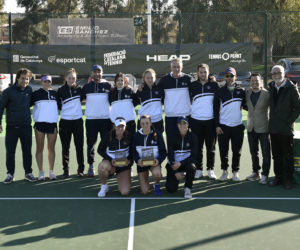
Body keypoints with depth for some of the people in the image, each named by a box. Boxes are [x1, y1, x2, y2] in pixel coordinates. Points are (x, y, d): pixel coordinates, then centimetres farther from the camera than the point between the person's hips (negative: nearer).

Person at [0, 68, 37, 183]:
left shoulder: (29, 90, 3)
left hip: (26, 126, 2)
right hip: (12, 127, -2)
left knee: (27, 151, 8)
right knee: (10, 151, 4)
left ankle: (28, 173, 19)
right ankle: (10, 174, 15)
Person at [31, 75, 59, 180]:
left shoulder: (55, 93, 12)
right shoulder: (36, 94, 4)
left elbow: (60, 106, 23)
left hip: (52, 124, 2)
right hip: (40, 123, -2)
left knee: (51, 148, 5)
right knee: (40, 148, 1)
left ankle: (51, 171, 12)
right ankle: (41, 172, 7)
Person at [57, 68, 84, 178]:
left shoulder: (79, 89, 5)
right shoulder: (61, 90, 3)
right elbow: (58, 104, 8)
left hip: (78, 120, 1)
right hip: (65, 120, -1)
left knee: (79, 145, 3)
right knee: (65, 146, 4)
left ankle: (81, 169, 12)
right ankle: (66, 170, 12)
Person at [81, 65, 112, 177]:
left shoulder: (108, 85, 6)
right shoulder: (87, 86, 9)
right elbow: (82, 99, 13)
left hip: (105, 118, -1)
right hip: (90, 118, 1)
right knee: (91, 143, 3)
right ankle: (91, 166, 11)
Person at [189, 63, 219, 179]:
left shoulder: (214, 85, 5)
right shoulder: (192, 85, 8)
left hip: (211, 120, -1)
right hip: (196, 120, 1)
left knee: (211, 146, 4)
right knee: (197, 146, 5)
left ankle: (210, 169, 14)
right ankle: (199, 169, 14)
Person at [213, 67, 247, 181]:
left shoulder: (241, 91, 5)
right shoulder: (220, 92, 2)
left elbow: (245, 106, 16)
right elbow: (216, 109, 2)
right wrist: (217, 125, -4)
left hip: (238, 126, 1)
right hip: (223, 126, -1)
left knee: (237, 151, 4)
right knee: (223, 150, 4)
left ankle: (235, 172, 16)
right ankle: (224, 171, 18)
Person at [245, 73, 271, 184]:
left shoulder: (267, 94, -8)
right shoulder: (247, 93, 5)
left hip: (263, 128, -5)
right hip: (251, 128, 5)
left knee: (266, 153, 0)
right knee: (253, 152, 14)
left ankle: (265, 175, 10)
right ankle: (255, 172, 26)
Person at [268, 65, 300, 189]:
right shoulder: (271, 87, 8)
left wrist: (289, 121, -11)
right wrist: (271, 121, 7)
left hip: (286, 128, -5)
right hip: (273, 128, 5)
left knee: (288, 156, 3)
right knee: (276, 155, 12)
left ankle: (289, 179, 13)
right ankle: (278, 177, 22)